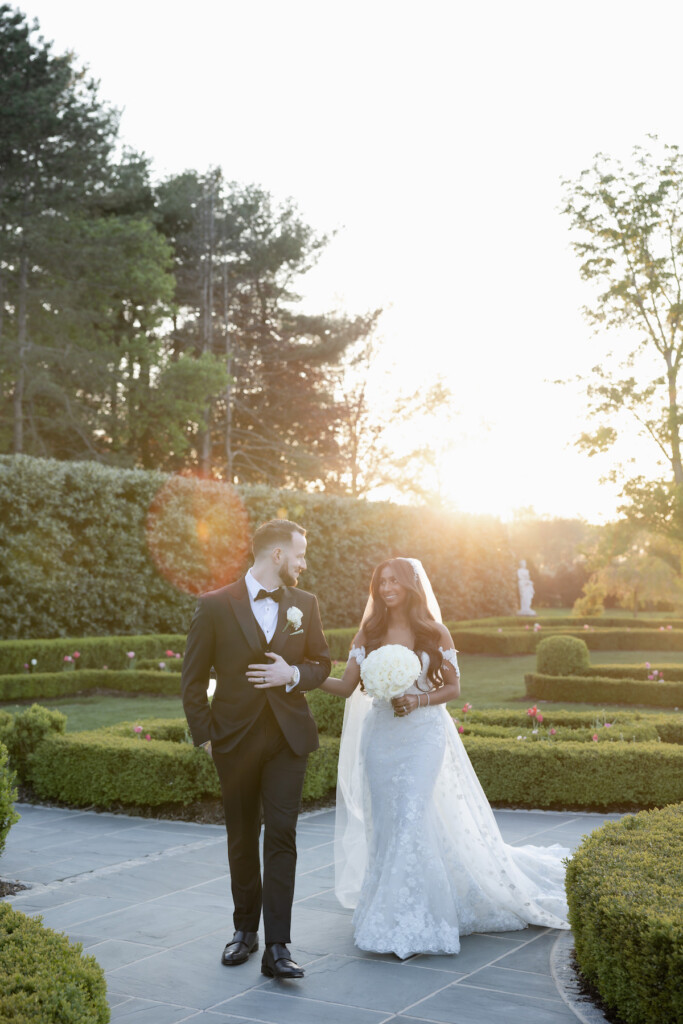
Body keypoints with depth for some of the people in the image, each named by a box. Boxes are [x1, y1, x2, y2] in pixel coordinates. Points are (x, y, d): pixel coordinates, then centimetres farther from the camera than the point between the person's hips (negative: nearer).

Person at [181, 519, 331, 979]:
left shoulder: (305, 604, 4)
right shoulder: (216, 605, -5)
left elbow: (322, 663, 13)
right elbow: (193, 678, 0)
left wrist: (293, 674, -9)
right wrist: (204, 735, -3)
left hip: (288, 737, 1)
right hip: (235, 738, -1)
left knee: (282, 834, -7)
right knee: (242, 837, 12)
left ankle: (277, 946, -3)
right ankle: (245, 929, 30)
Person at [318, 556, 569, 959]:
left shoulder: (435, 633, 0)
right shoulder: (369, 634, 6)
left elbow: (453, 687, 2)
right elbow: (347, 685, 0)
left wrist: (418, 701, -14)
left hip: (423, 734, -3)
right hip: (380, 736, 3)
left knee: (410, 819, -10)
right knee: (383, 824, 3)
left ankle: (408, 922, -1)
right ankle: (389, 910, 19)